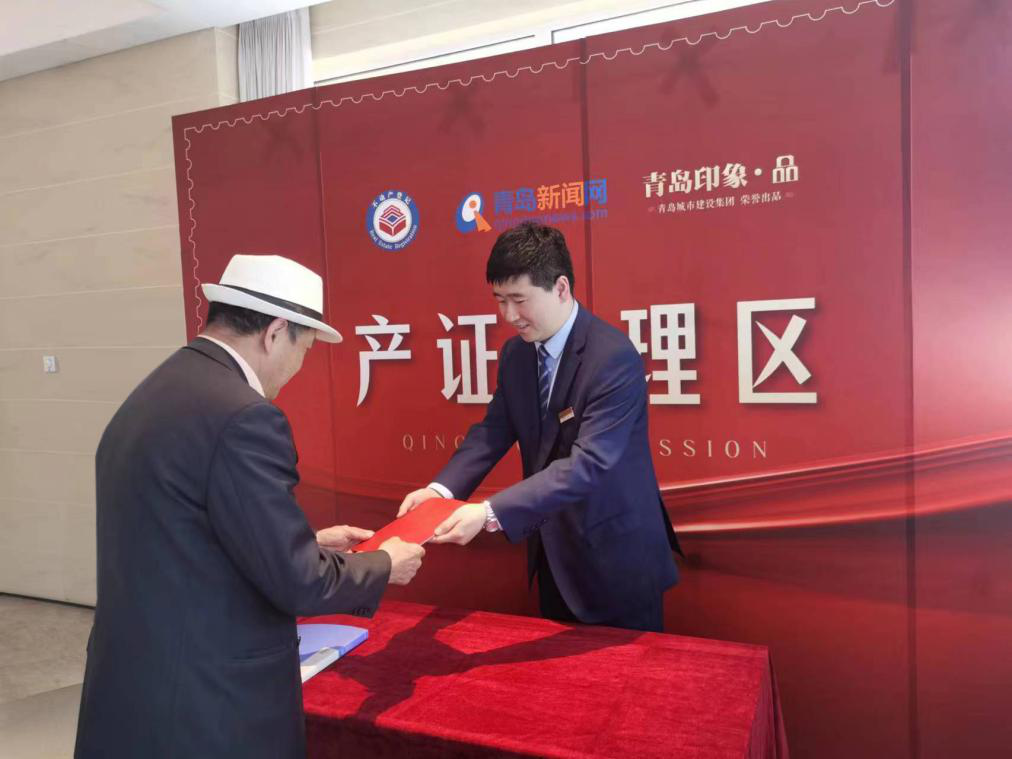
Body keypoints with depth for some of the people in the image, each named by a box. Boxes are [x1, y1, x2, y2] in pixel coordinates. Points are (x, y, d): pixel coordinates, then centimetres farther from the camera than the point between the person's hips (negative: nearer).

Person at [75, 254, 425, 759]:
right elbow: (296, 582, -21)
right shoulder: (242, 415, -23)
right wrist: (385, 564, -3)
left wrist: (307, 543, 15)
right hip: (208, 712, -8)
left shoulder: (149, 398, 5)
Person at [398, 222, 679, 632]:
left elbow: (588, 464, -31)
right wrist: (441, 488, -14)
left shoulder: (614, 357, -24)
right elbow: (494, 430, 3)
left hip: (615, 557, -7)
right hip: (554, 553, 7)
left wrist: (490, 513, -37)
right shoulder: (515, 353, 0)